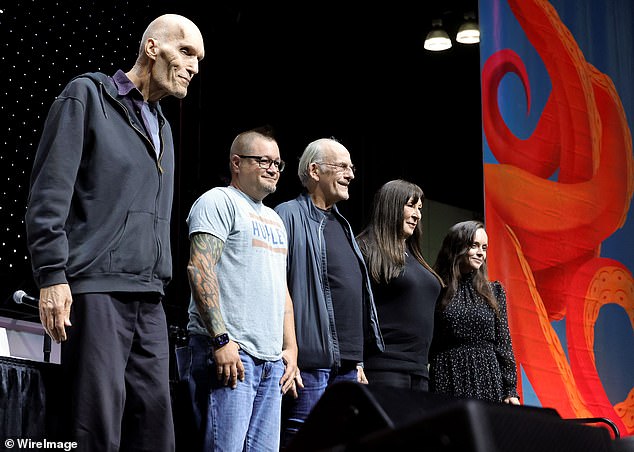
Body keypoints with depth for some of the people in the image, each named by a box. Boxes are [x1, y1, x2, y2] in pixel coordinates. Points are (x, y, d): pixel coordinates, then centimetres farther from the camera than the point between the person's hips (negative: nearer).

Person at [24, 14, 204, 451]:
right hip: (96, 289, -7)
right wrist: (52, 274, -16)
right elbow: (50, 190, -7)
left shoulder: (162, 128, 24)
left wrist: (160, 284, 16)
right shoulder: (88, 95, 2)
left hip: (149, 300, 7)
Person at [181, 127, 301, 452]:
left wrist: (290, 348, 16)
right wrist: (221, 340, -20)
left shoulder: (274, 219, 25)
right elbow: (199, 269, -13)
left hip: (272, 360, 8)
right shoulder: (219, 201, -1)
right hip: (228, 352, -8)